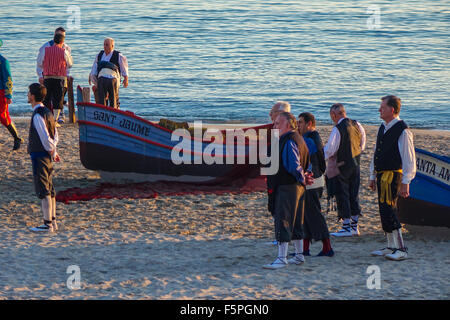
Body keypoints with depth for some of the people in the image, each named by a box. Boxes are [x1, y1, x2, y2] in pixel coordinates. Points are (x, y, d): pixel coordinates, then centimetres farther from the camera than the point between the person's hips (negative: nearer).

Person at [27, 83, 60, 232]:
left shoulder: (38, 116, -19)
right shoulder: (47, 112, 11)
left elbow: (46, 138, -21)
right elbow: (55, 135, 15)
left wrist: (51, 151, -7)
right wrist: (53, 152, 13)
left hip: (39, 156, -9)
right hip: (47, 157, 9)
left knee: (43, 191, -5)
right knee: (50, 190, 13)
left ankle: (48, 224, -4)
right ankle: (52, 222, 19)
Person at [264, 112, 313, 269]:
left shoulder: (289, 142, -16)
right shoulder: (297, 139, 17)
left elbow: (294, 166, -22)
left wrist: (302, 179, -7)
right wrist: (303, 178, 9)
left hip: (287, 187, -11)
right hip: (297, 188, 11)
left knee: (283, 222, -10)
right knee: (295, 223, 17)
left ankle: (282, 258, -12)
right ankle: (299, 255, 24)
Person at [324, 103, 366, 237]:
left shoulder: (337, 129, -19)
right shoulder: (357, 125, 3)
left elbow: (329, 150, -18)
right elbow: (362, 145, 13)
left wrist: (330, 158, 2)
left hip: (343, 166, -7)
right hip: (356, 164, 7)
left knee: (342, 195, 1)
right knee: (354, 194, 13)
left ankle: (346, 227, 1)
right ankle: (355, 226, 16)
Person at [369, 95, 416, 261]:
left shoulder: (402, 131, -14)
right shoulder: (382, 128, 13)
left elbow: (409, 159, -15)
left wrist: (405, 183, -17)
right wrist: (373, 176, 22)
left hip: (393, 176, -9)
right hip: (381, 176, 9)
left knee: (388, 211, -13)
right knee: (384, 212, 11)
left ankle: (401, 249, -10)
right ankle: (391, 247, 19)